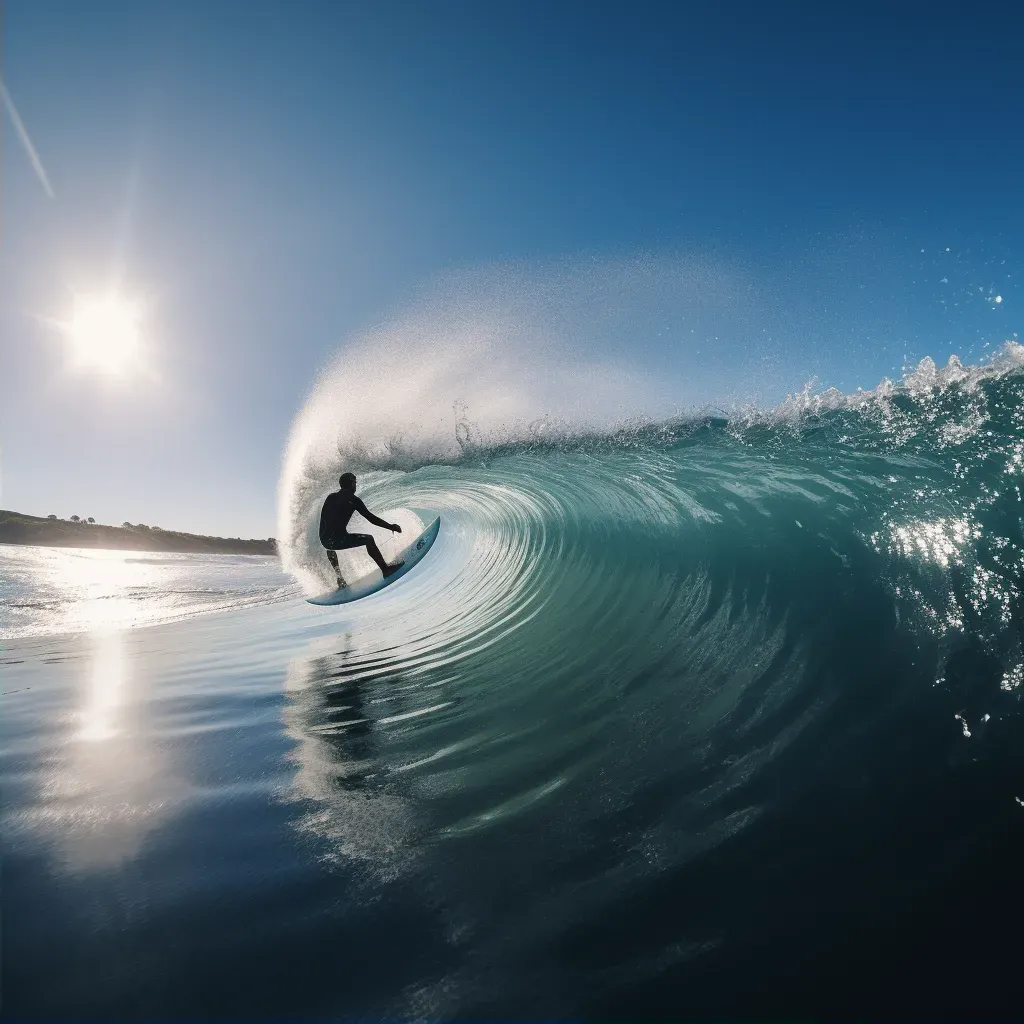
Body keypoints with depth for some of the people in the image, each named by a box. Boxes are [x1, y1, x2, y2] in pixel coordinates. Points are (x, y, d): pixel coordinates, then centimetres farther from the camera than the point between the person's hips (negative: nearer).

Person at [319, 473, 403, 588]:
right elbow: (371, 518, -3)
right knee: (368, 539, 7)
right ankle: (385, 569, 1)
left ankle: (340, 580, 35)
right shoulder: (353, 500, -1)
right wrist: (391, 527, 5)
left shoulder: (330, 497, 15)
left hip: (324, 540, 6)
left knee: (330, 547, 39)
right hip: (339, 539, -6)